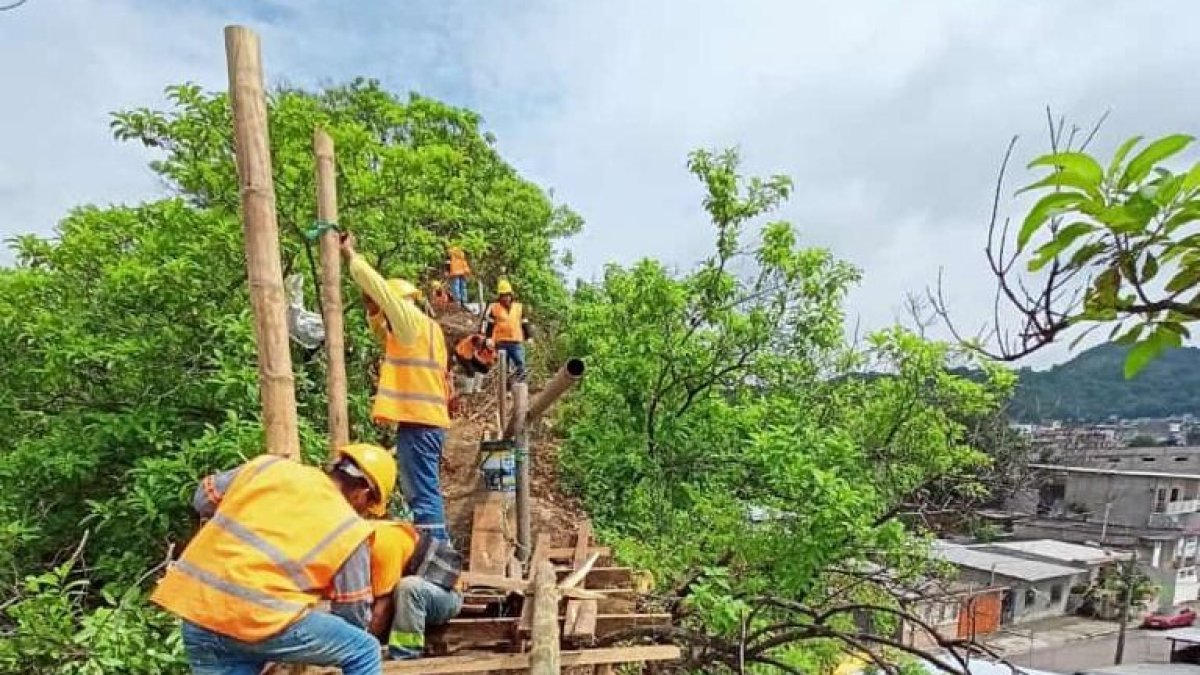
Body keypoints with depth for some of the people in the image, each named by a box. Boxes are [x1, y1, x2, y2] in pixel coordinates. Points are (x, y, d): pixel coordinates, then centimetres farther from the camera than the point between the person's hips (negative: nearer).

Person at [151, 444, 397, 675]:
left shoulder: (268, 466, 8)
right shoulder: (350, 531, -1)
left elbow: (203, 498, 22)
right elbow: (354, 613, 7)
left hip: (196, 607, 6)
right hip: (262, 621, -6)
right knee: (364, 651, 11)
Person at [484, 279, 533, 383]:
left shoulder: (519, 307, 10)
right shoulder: (494, 308, 5)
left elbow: (525, 323, 12)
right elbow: (489, 324, 6)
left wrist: (529, 337, 5)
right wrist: (489, 338, -3)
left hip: (516, 342, 1)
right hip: (501, 343, -1)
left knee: (521, 365, -11)